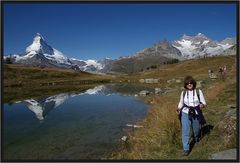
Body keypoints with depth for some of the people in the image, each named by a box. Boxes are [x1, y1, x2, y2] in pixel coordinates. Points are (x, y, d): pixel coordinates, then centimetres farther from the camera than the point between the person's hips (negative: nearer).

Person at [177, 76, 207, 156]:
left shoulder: (198, 92, -7)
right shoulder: (183, 93, -3)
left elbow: (204, 103, -5)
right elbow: (181, 103, 9)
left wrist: (202, 105, -27)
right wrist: (179, 108, -7)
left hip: (196, 114, 0)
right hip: (185, 113, 0)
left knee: (196, 129, 21)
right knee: (185, 131, -8)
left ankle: (196, 138, 56)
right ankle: (186, 149, 3)